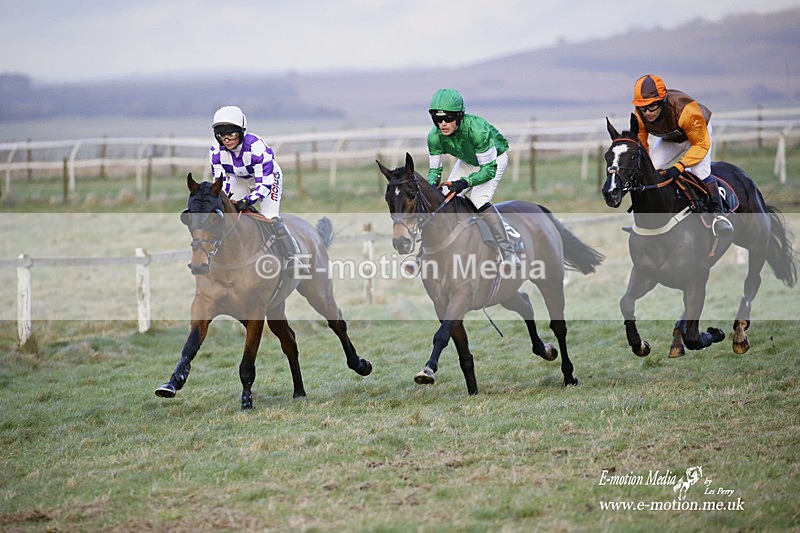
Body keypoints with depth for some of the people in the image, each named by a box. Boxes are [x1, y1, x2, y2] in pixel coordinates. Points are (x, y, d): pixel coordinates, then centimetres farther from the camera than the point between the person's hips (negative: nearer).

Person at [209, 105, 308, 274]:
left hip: (268, 177, -5)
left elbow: (264, 183, -36)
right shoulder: (216, 151, -24)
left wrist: (248, 201, -50)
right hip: (240, 181, 5)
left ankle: (294, 259, -16)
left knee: (271, 218, -22)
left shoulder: (256, 147, -38)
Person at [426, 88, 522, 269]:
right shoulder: (435, 136, -24)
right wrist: (431, 184, -32)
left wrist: (466, 182, -47)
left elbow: (489, 168, -34)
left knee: (479, 200, -25)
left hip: (494, 158, -6)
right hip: (467, 161, 6)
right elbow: (434, 168, -11)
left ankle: (509, 256, -21)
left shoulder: (476, 129, -40)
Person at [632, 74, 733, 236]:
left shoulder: (685, 109, -43)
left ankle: (717, 213, -13)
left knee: (700, 171, -27)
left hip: (699, 133, -5)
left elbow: (701, 144, -33)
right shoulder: (639, 117, -28)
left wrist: (679, 166, -43)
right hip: (669, 140, 5)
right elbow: (641, 147, -11)